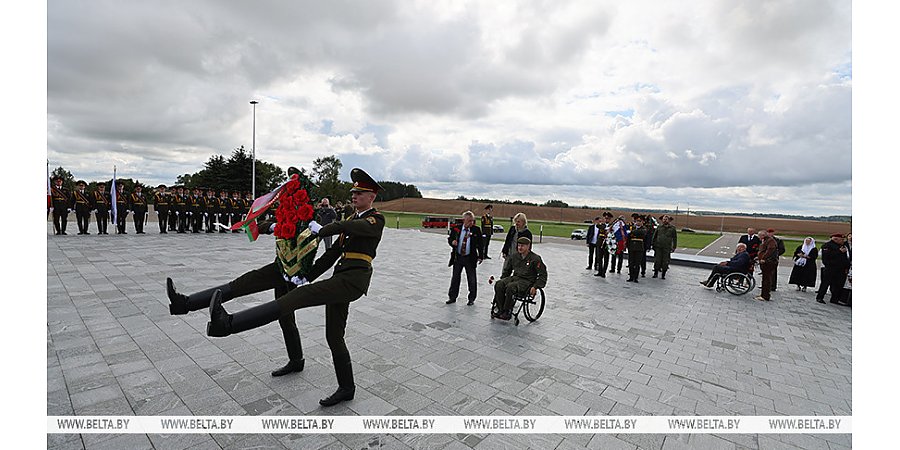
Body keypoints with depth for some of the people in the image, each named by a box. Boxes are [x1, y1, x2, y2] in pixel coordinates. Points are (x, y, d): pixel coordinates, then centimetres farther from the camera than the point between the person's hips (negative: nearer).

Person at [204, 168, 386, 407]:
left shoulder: (376, 219, 0)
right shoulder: (352, 219, 26)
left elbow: (349, 226, -21)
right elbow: (334, 251, 23)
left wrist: (321, 230, -7)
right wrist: (308, 276, 17)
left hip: (354, 278, -9)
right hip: (341, 279, 9)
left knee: (299, 296, -24)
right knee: (334, 337, 10)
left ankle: (229, 324, -33)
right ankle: (346, 388, 24)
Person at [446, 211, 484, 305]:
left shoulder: (476, 230, -5)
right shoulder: (456, 229, -1)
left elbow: (480, 244, -1)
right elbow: (449, 239, 8)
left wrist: (481, 256, -5)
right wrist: (452, 242, -16)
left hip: (470, 258, -2)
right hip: (457, 257, 2)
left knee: (472, 279, 7)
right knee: (455, 277, 12)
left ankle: (471, 299, 23)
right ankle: (452, 297, 27)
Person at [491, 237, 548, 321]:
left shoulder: (535, 259, -5)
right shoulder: (514, 256, 12)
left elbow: (543, 275, -4)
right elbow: (507, 270, 25)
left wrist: (535, 287, -14)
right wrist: (502, 279, 11)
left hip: (527, 281, -6)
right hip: (514, 277, 6)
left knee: (510, 287, -34)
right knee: (498, 284, -23)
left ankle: (507, 312, -21)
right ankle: (501, 310, -17)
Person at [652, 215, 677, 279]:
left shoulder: (672, 228, 3)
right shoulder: (659, 227, 6)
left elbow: (675, 238, 7)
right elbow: (654, 237, 13)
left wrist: (674, 247, 3)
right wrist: (653, 245, 10)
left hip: (667, 248, -1)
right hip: (658, 247, 1)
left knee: (665, 262, 3)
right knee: (657, 261, 1)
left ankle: (663, 275, 14)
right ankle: (655, 273, 12)